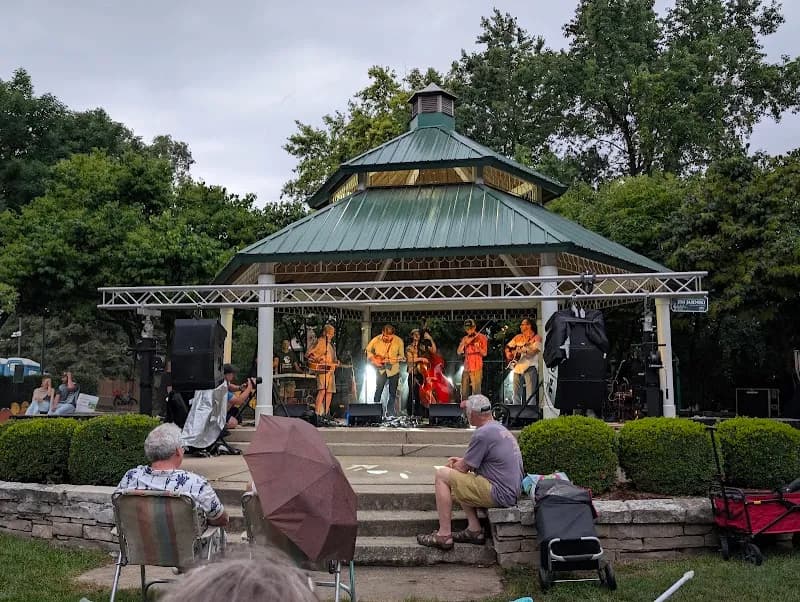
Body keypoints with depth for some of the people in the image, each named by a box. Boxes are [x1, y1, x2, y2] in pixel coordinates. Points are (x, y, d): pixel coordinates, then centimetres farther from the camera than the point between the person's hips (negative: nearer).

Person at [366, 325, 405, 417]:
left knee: (393, 393, 6)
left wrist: (390, 360, -20)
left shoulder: (399, 341, -12)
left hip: (394, 370, 1)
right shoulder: (376, 340, -11)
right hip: (381, 369, -1)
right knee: (378, 391, -9)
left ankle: (389, 413, 18)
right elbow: (368, 350, 4)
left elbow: (402, 356, -5)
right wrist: (373, 360, -9)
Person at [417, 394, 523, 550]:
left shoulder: (482, 433, -16)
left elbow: (463, 468, -9)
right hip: (512, 492, 10)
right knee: (460, 481, 24)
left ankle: (444, 536, -4)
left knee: (442, 475, -7)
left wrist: (450, 467, 12)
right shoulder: (501, 429, 15)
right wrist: (462, 461, 17)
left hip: (500, 494, -10)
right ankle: (474, 530, 15)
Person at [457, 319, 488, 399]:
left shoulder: (482, 337, 1)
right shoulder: (464, 339, 15)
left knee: (476, 392, -10)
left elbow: (484, 353, -3)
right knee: (464, 393, 6)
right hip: (466, 368, 5)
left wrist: (478, 347, -22)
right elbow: (459, 352, 6)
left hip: (477, 368, -5)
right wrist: (464, 342, -8)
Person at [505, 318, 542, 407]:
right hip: (517, 368, 6)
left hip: (530, 367, -6)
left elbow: (535, 351, -17)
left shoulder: (536, 338, -2)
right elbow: (508, 346, 23)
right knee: (516, 394, 9)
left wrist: (523, 350, -29)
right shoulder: (518, 337, 16)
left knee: (530, 395, -9)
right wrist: (508, 353, 3)